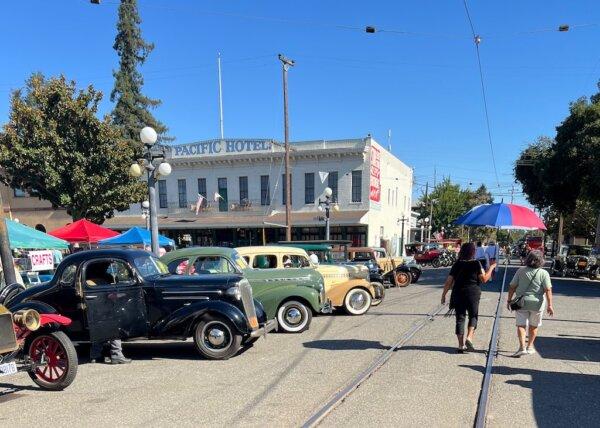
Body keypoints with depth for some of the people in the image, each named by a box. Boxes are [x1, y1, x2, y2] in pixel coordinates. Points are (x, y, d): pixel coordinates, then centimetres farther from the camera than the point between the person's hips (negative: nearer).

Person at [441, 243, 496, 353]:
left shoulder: (457, 264, 1)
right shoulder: (476, 264, -6)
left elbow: (449, 281, -1)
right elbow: (484, 279, -5)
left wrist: (443, 294, 5)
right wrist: (491, 268, 8)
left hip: (458, 294, 2)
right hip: (473, 294, -2)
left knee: (460, 318, 7)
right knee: (473, 316, 14)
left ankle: (461, 345, 6)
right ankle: (469, 338, -5)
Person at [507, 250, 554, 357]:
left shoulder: (521, 271, -3)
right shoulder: (544, 273, -8)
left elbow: (512, 287, -2)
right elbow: (548, 290, -12)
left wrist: (509, 300, 7)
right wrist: (549, 305, -8)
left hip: (521, 303, 0)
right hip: (537, 303, 0)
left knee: (521, 324, 2)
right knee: (533, 326, 17)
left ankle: (522, 347, -11)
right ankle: (530, 346, 27)